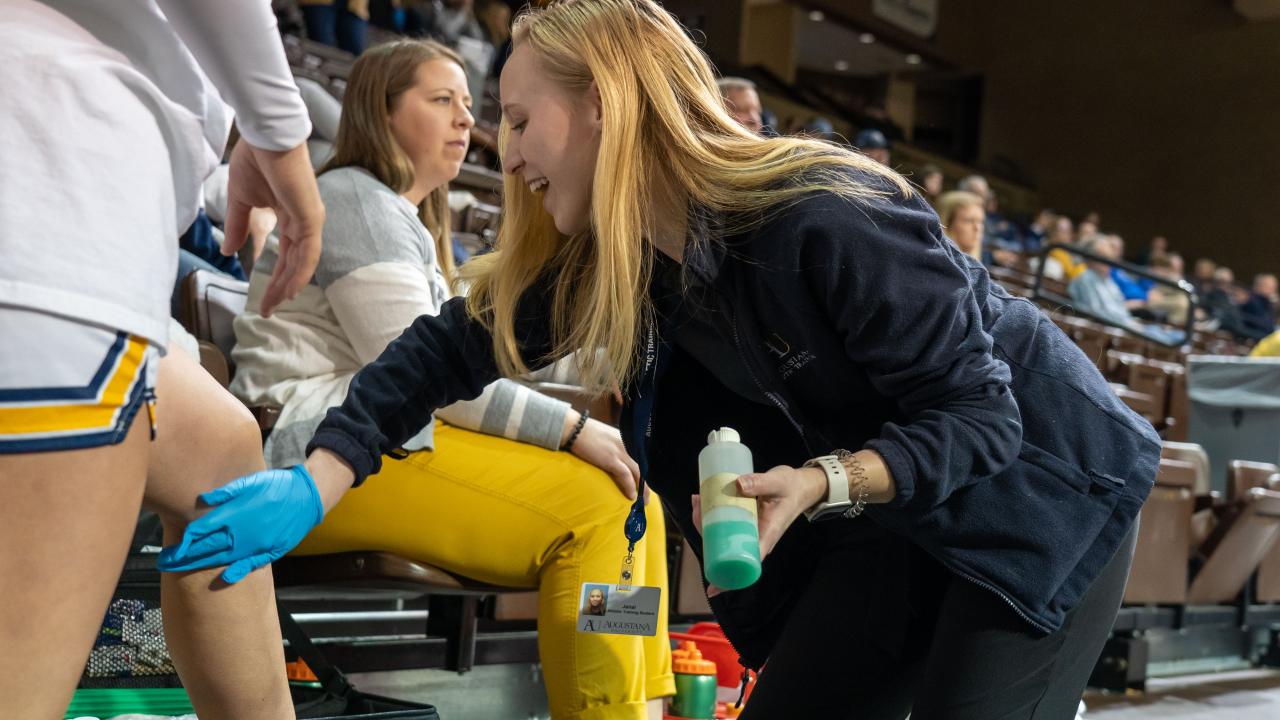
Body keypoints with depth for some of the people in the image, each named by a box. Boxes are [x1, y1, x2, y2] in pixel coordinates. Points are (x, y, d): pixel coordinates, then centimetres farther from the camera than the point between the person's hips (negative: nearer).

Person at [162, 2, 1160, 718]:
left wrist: (823, 481, -40)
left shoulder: (832, 219, -31)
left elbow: (978, 411, -25)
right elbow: (461, 345, -7)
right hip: (890, 515, 7)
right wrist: (315, 481, -17)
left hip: (1042, 482, -7)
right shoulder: (614, 250, -8)